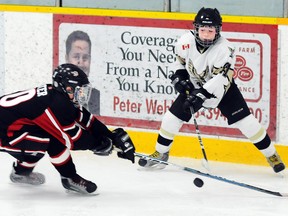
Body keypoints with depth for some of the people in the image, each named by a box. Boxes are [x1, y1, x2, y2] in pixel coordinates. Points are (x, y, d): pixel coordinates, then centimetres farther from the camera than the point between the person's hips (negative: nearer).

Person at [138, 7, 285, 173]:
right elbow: (180, 59, 5)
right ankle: (160, 154, 16)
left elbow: (221, 79, -34)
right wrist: (179, 76, -8)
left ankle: (271, 155, 2)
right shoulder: (187, 41, -18)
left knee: (245, 121, -11)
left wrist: (202, 95, -41)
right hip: (194, 86, 4)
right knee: (172, 117, -3)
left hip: (222, 88, -4)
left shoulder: (225, 49, -30)